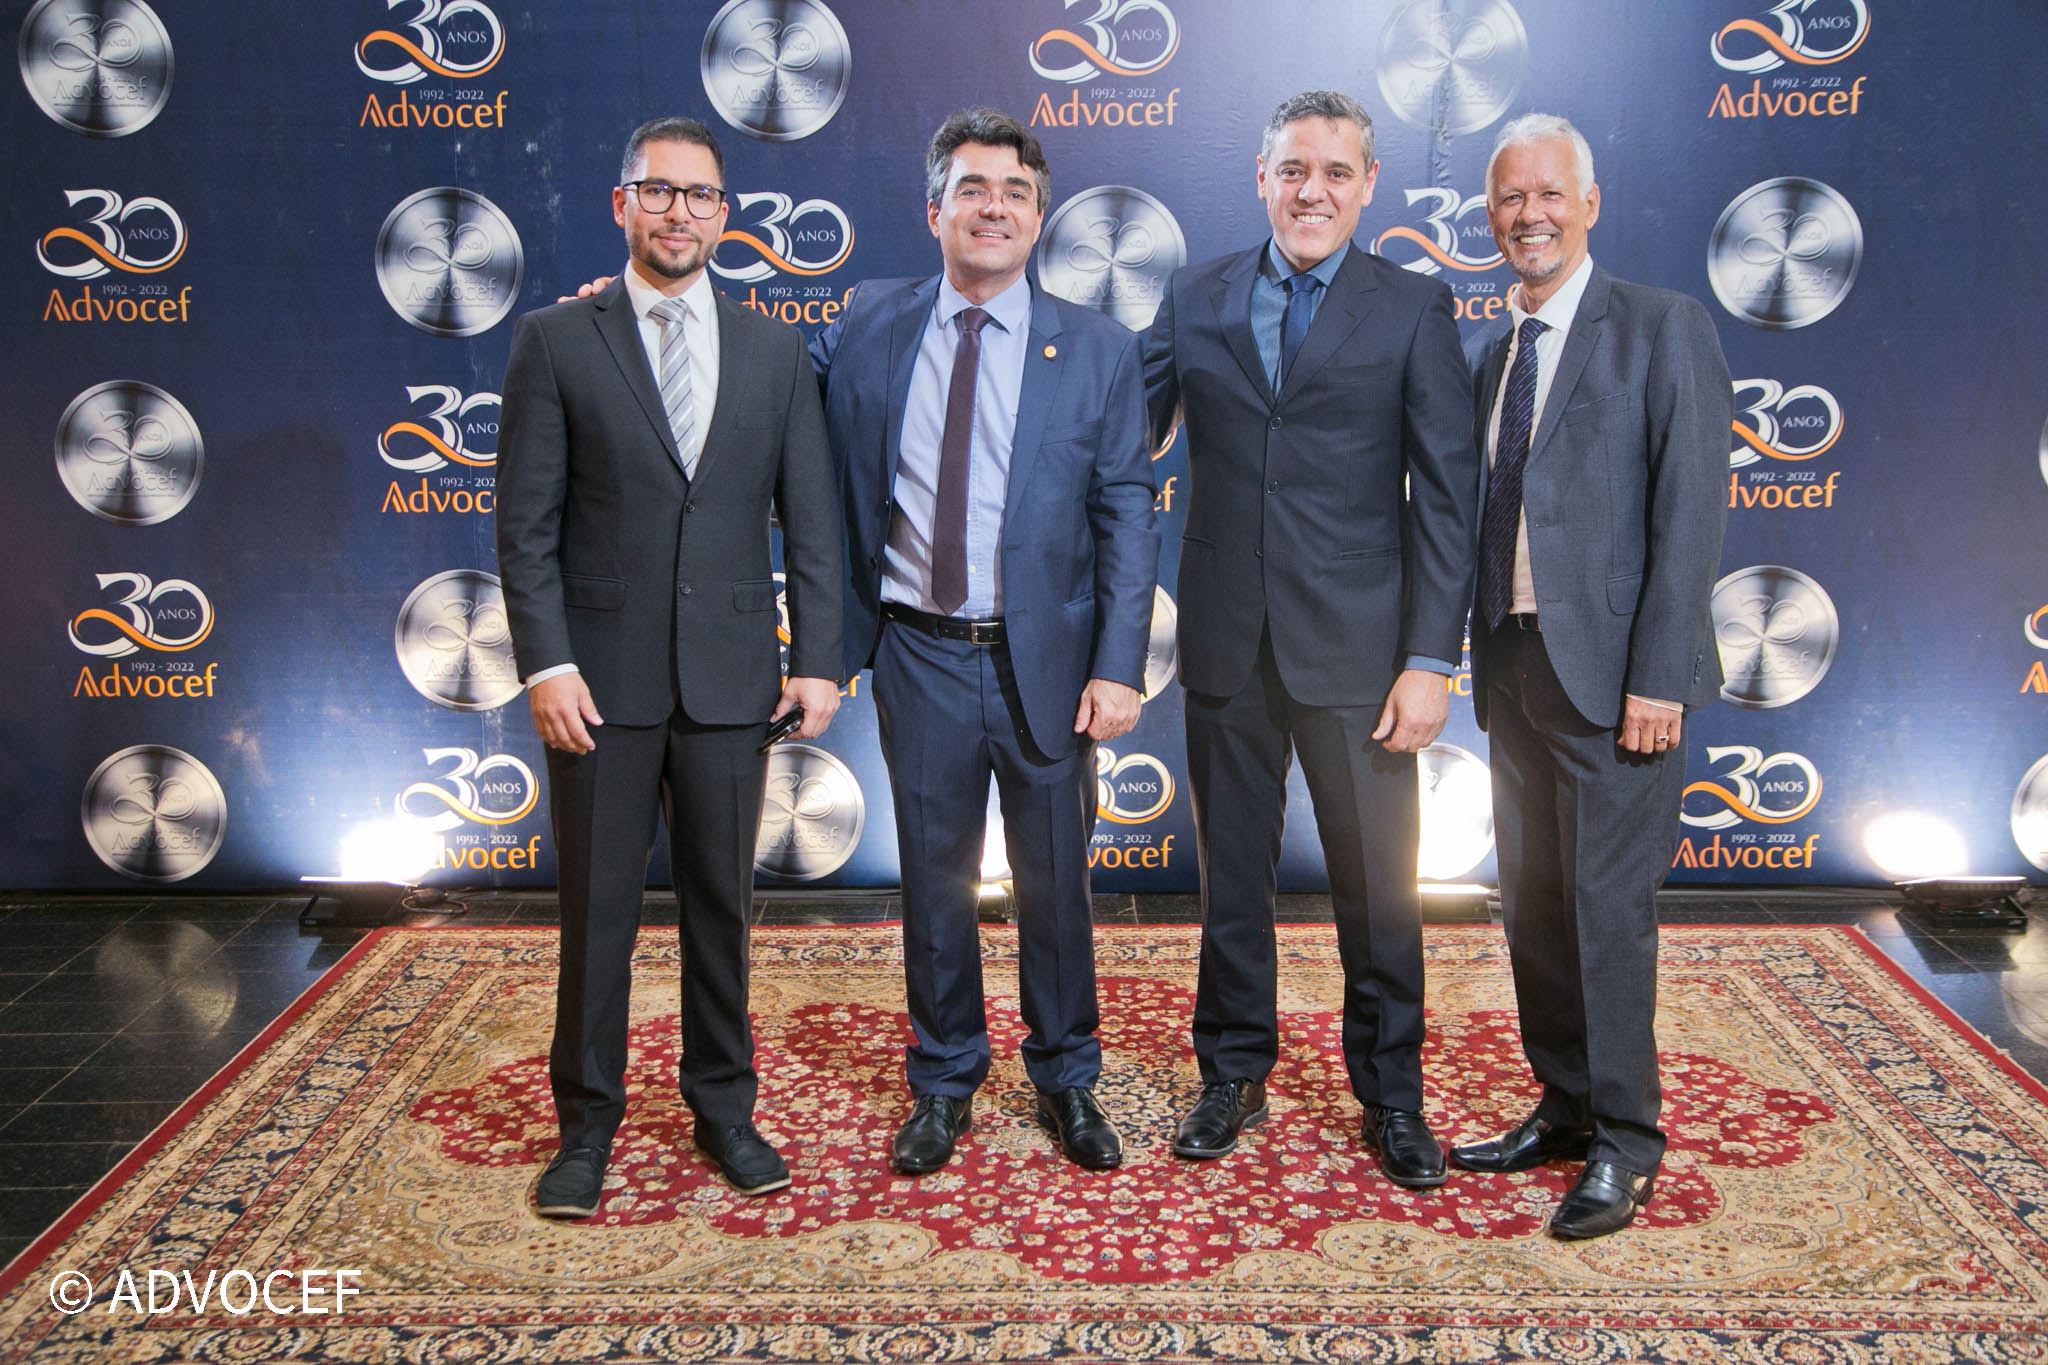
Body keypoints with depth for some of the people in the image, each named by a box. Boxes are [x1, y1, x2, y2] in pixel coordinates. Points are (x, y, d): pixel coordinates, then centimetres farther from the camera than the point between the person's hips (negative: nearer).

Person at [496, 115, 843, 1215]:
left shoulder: (774, 352, 9)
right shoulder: (555, 341, 2)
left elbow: (811, 520, 7)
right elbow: (525, 524, -2)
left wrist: (817, 659, 0)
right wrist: (547, 662, -10)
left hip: (729, 676, 2)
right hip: (601, 675, -2)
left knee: (722, 904, 11)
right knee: (596, 908, 6)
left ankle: (723, 1108, 26)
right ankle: (587, 1124, 21)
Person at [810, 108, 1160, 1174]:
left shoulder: (1099, 351, -2)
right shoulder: (870, 326, 2)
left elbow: (1126, 520, -3)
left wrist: (1118, 668, -10)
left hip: (1046, 656, -1)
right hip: (920, 656, 1)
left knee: (1054, 881, 11)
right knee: (935, 877, 12)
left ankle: (1066, 1081, 30)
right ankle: (943, 1084, 29)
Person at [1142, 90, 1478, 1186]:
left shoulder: (1414, 308, 0)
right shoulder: (1194, 299, 7)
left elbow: (1446, 493, -3)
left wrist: (1430, 658, -9)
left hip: (1356, 645, -2)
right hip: (1225, 643, 2)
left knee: (1377, 885, 6)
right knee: (1230, 872, 13)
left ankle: (1391, 1096, 24)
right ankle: (1233, 1076, 31)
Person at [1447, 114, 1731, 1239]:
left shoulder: (1661, 328, -5)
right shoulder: (1489, 355, 15)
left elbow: (1691, 509, -11)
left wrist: (1657, 676, -17)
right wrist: (1482, 657, 8)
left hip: (1612, 668, -7)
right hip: (1513, 666, 7)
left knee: (1608, 903, -3)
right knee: (1531, 904, 12)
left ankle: (1623, 1143, 10)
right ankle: (1564, 1110, 26)